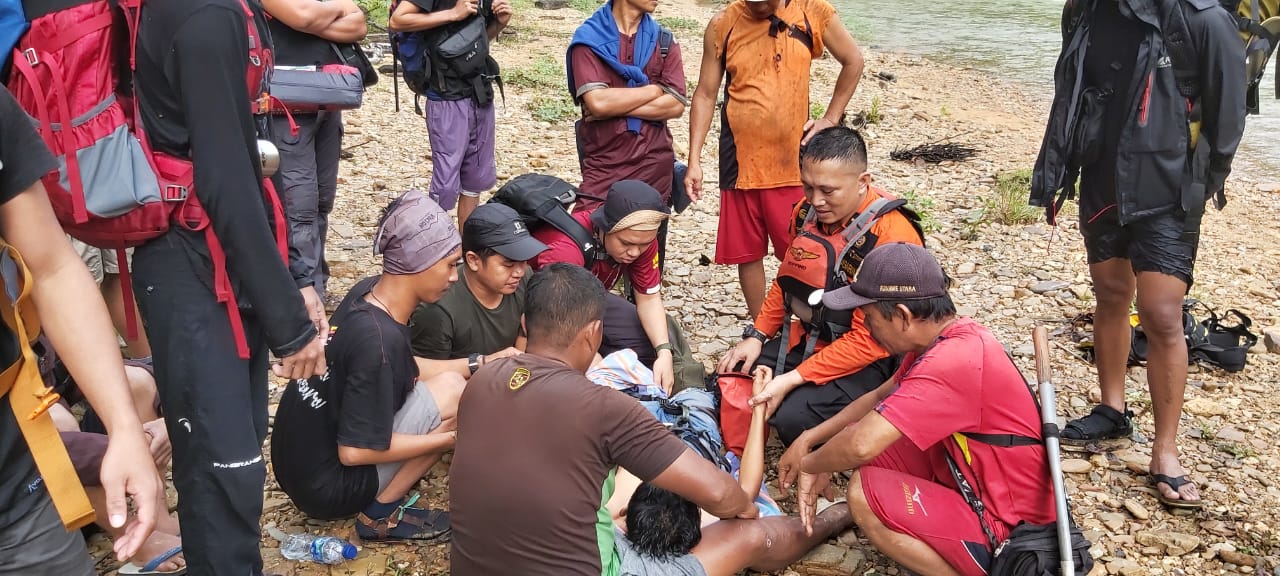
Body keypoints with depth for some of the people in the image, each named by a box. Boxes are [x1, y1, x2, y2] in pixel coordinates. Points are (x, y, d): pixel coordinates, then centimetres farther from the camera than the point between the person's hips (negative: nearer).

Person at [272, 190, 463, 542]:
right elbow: (354, 451, -25)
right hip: (325, 489, -8)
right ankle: (382, 515, -4)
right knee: (451, 392, -14)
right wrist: (452, 437, -16)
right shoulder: (379, 339, -29)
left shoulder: (367, 290, -5)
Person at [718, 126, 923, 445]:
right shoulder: (807, 211, -2)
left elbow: (869, 340, -24)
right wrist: (757, 335, 3)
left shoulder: (891, 236, -25)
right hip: (805, 338, 8)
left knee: (794, 417, -27)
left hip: (865, 360, -7)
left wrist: (792, 380, -25)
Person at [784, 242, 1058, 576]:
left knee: (864, 492, -20)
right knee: (855, 434, 3)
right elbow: (880, 398, 15)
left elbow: (860, 446, -34)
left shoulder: (952, 363, -30)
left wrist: (809, 464, -12)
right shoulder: (949, 338, 0)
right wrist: (808, 439, 7)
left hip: (1009, 535, -9)